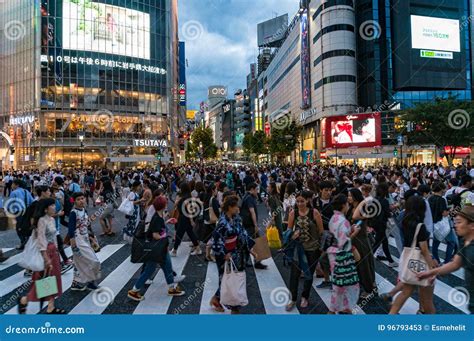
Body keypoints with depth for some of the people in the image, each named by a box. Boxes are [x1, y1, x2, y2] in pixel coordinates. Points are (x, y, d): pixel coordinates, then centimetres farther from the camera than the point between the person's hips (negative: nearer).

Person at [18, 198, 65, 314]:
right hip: (45, 251, -9)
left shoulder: (52, 219, 8)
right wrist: (46, 257, -21)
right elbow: (41, 239, -20)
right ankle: (24, 300, 27)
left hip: (53, 251, 9)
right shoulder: (42, 220, -18)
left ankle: (51, 307, 20)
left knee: (53, 278, 11)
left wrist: (56, 251, 15)